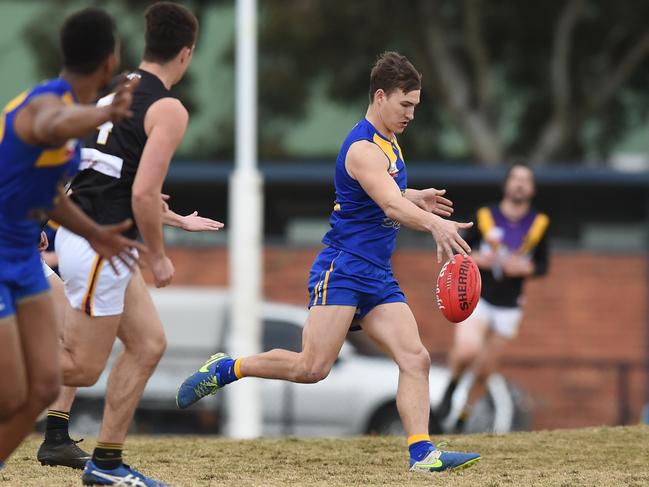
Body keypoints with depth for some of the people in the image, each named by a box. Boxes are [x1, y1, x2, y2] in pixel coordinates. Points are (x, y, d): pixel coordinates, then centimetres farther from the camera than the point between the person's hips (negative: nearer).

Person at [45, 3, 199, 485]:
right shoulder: (168, 109, -13)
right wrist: (158, 256, -7)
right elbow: (144, 194, -21)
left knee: (148, 344, 13)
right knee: (83, 369, -2)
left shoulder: (114, 91, 12)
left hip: (77, 232, 9)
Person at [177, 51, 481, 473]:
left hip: (377, 276, 9)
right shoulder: (363, 149, -15)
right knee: (312, 367, -14)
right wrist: (434, 224, -49)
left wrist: (416, 199, 13)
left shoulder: (388, 142, 16)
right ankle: (225, 369, 6)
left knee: (416, 359, -6)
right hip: (342, 268, -9)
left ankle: (422, 452, -11)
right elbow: (391, 206, -32)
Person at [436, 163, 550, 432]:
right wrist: (474, 259, -16)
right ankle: (451, 387, 2)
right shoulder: (485, 217, -2)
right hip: (477, 298, -2)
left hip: (509, 307, 2)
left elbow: (543, 266, 8)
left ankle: (462, 420, 26)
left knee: (484, 372, 5)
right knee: (466, 351, -29)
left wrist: (524, 268, -14)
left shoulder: (539, 223, 1)